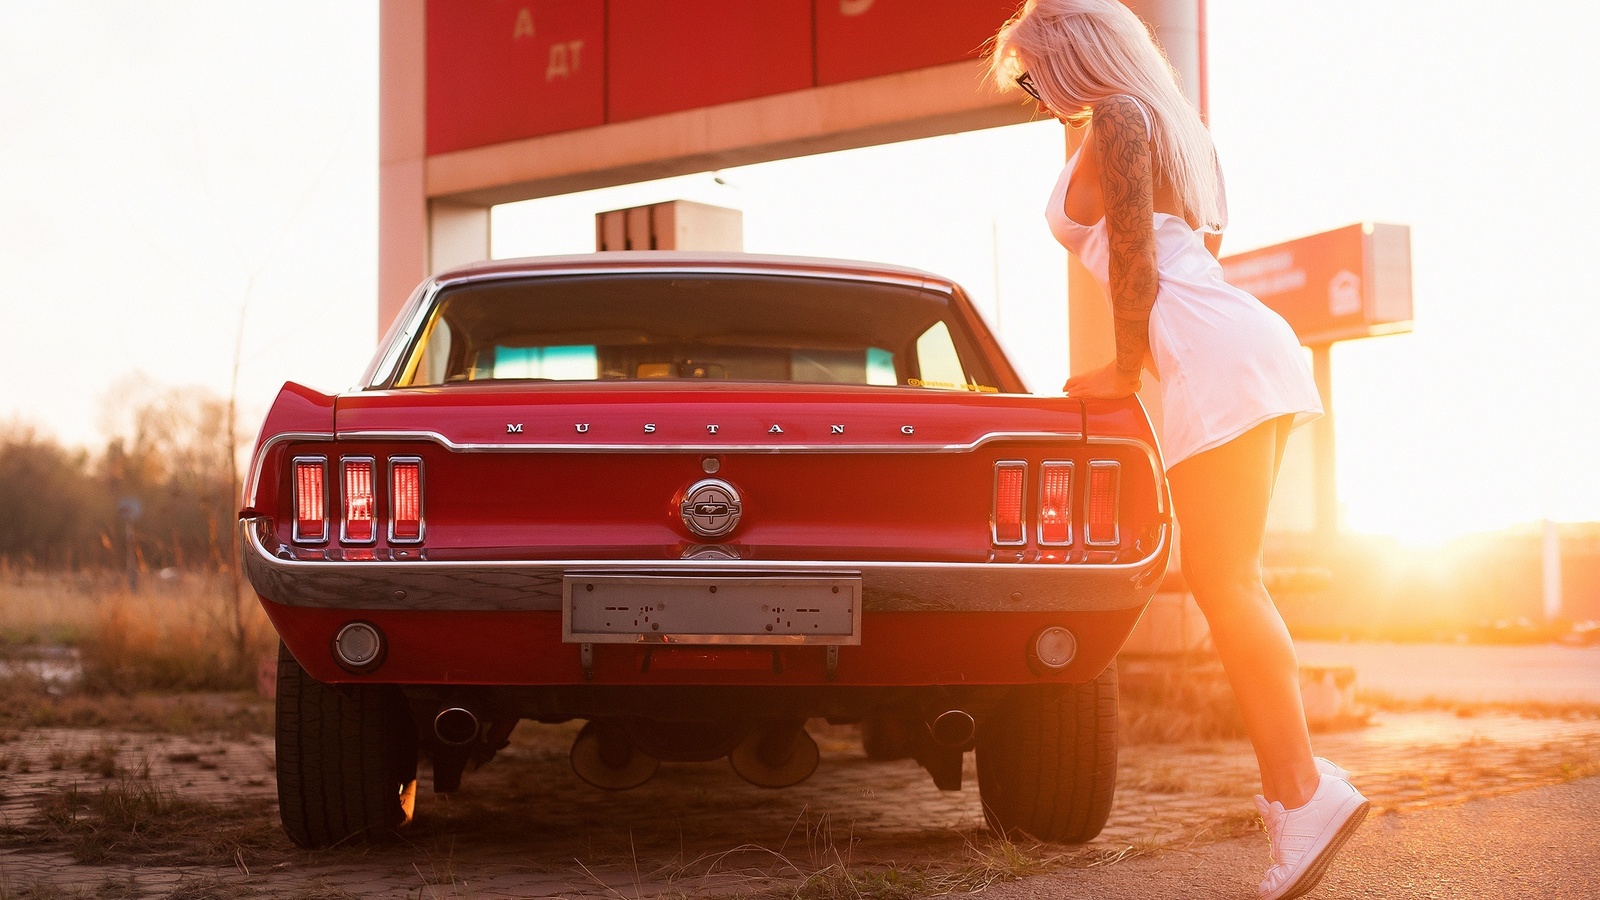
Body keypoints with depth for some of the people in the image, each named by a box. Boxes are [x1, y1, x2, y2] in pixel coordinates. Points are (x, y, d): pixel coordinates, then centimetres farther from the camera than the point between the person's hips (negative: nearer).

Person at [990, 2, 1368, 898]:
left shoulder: (1116, 120, -2)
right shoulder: (1177, 130, 27)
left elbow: (1135, 260, -8)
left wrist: (1125, 370, 1)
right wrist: (1141, 366, 28)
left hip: (1221, 361, -10)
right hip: (1257, 354, 10)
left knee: (1225, 586, -11)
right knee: (1231, 584, 9)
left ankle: (1303, 791, -14)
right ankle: (1293, 783, 8)